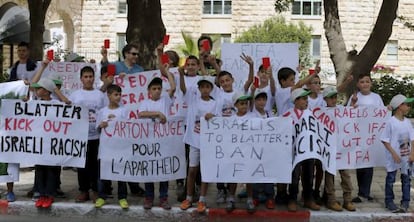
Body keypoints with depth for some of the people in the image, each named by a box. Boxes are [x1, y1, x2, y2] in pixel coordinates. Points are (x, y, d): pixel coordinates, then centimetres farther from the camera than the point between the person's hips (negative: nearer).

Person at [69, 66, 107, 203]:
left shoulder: (100, 95, 6)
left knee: (95, 164, 5)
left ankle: (96, 191, 14)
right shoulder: (75, 95, 7)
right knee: (82, 163, 6)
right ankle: (83, 191, 16)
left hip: (96, 135, -1)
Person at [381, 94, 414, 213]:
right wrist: (394, 154, -16)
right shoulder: (391, 122, -12)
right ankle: (389, 201, 18)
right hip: (393, 157, -5)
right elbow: (385, 140, -11)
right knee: (391, 179, 7)